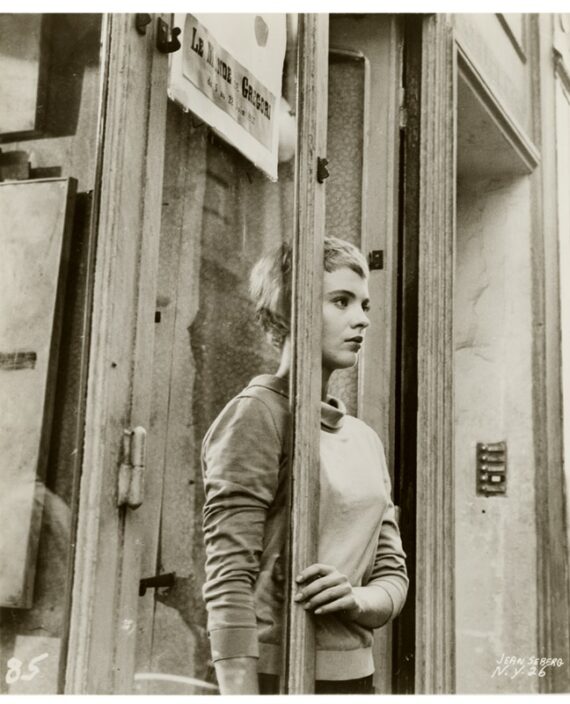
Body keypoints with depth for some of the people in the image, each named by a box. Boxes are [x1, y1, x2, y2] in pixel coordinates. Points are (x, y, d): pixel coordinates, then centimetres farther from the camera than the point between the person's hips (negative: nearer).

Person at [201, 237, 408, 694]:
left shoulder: (365, 439, 12)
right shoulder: (258, 413, -9)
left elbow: (392, 572, 10)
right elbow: (228, 576, -15)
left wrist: (357, 599, -10)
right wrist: (240, 690, -20)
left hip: (356, 673, 6)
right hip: (279, 673, -6)